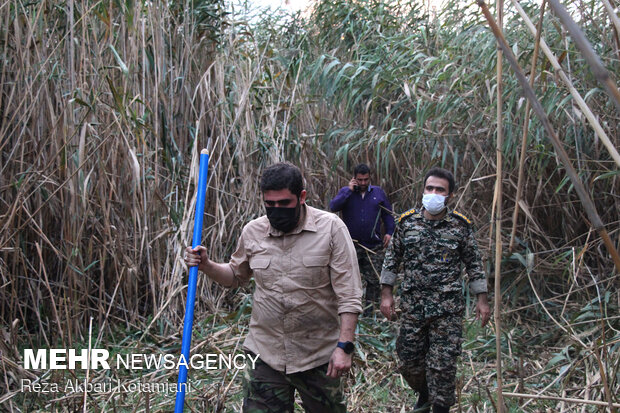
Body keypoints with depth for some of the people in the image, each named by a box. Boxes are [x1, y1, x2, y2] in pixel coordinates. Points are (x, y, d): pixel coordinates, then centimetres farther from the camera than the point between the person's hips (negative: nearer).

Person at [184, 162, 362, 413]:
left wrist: (345, 346, -16)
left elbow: (348, 294, -10)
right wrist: (207, 266, 1)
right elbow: (236, 276, 20)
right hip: (266, 355, 3)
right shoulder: (252, 232, 2)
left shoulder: (331, 228, -9)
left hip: (319, 355, -2)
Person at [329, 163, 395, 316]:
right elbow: (333, 206, -15)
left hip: (374, 246, 2)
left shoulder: (378, 192, 10)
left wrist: (389, 232, 0)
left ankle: (369, 308, 14)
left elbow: (388, 214, 14)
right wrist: (349, 190, -14)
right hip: (351, 245, -1)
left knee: (374, 280, 3)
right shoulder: (345, 191, 4)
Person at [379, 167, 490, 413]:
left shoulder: (460, 226, -1)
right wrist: (386, 294, 4)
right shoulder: (407, 222, 2)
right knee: (408, 361, 10)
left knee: (442, 365, -1)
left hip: (448, 308, -2)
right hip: (412, 305, 2)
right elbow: (392, 259, 8)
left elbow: (474, 264, 6)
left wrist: (482, 299, 3)